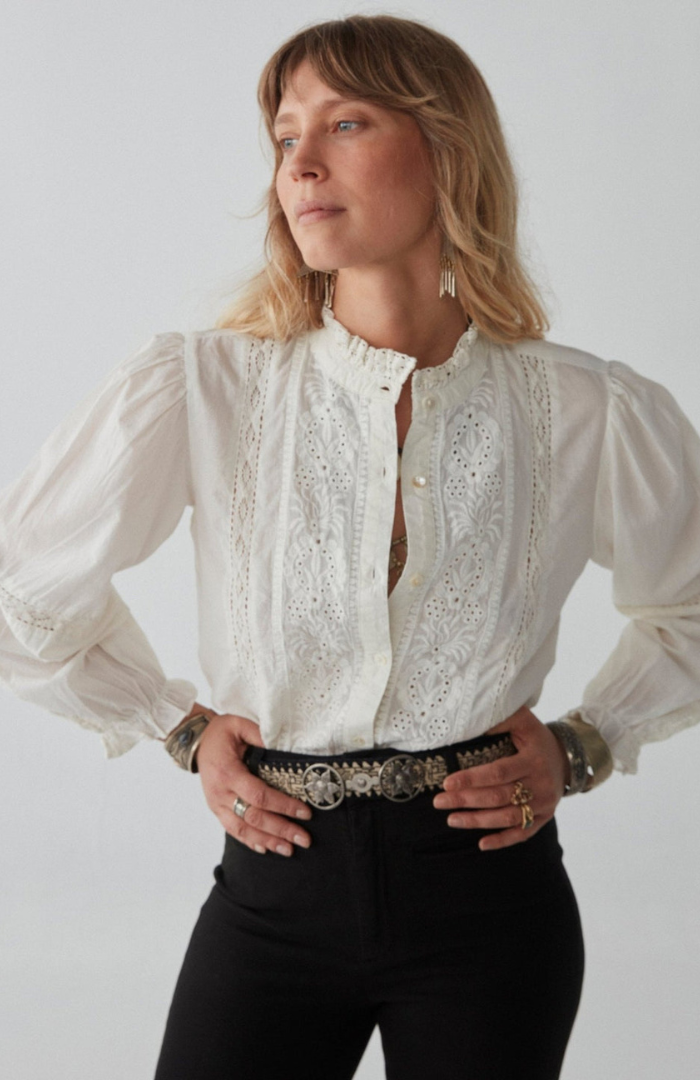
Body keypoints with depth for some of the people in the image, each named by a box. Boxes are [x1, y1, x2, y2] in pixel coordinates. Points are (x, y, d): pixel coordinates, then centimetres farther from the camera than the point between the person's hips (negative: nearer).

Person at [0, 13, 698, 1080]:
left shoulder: (597, 417, -6)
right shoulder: (197, 391, -9)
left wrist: (580, 745, 1)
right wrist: (182, 729, 3)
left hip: (488, 901, 1)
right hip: (275, 895, 0)